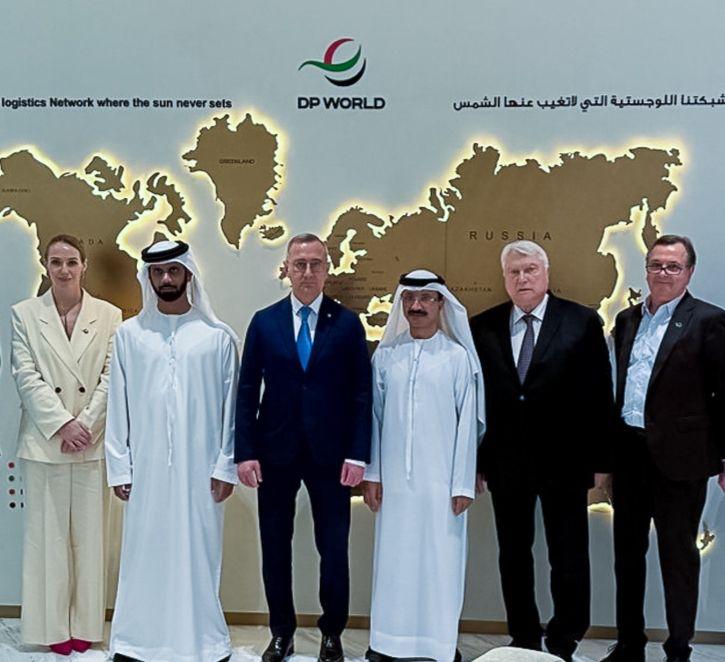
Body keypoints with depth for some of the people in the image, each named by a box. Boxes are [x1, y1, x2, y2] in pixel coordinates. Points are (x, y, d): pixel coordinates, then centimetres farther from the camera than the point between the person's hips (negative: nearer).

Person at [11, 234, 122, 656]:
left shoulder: (109, 316, 3)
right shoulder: (25, 314, 3)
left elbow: (112, 377, -1)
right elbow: (27, 377, -3)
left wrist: (85, 425, -10)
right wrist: (62, 425, -11)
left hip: (92, 440, 0)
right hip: (44, 440, 0)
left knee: (88, 533, 6)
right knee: (48, 533, 6)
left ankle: (84, 625, 18)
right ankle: (53, 627, 17)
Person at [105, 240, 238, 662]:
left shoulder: (218, 336, 2)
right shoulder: (129, 335, 6)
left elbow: (230, 405, 2)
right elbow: (118, 407, 5)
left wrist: (226, 466, -2)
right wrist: (120, 467, 0)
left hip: (200, 468, -1)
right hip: (146, 468, 1)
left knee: (198, 552, 4)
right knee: (144, 553, 6)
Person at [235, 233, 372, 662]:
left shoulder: (347, 323, 1)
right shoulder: (264, 322, 4)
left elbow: (361, 394, -1)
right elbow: (247, 392, 3)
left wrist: (357, 454, -8)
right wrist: (245, 452, -5)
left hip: (330, 454, -1)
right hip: (275, 452, 1)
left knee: (334, 548, 5)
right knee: (275, 547, 10)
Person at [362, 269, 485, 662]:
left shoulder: (459, 357, -1)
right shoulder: (385, 355, 6)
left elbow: (467, 423, -2)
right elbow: (374, 416, 8)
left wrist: (463, 483, -4)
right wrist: (371, 474, 4)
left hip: (439, 480, -2)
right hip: (394, 479, 2)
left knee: (440, 559, 2)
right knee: (393, 558, 8)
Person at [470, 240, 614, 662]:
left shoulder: (583, 322, -3)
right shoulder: (483, 327, 2)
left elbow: (599, 395, -3)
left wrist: (600, 460, -5)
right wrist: (475, 460, 1)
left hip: (564, 462, -2)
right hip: (506, 463, 2)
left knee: (569, 558, 6)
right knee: (513, 556, 12)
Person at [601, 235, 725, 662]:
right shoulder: (627, 319, 12)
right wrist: (608, 448, 12)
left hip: (678, 456, -6)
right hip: (629, 451, 6)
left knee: (678, 555, 7)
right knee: (627, 550, 14)